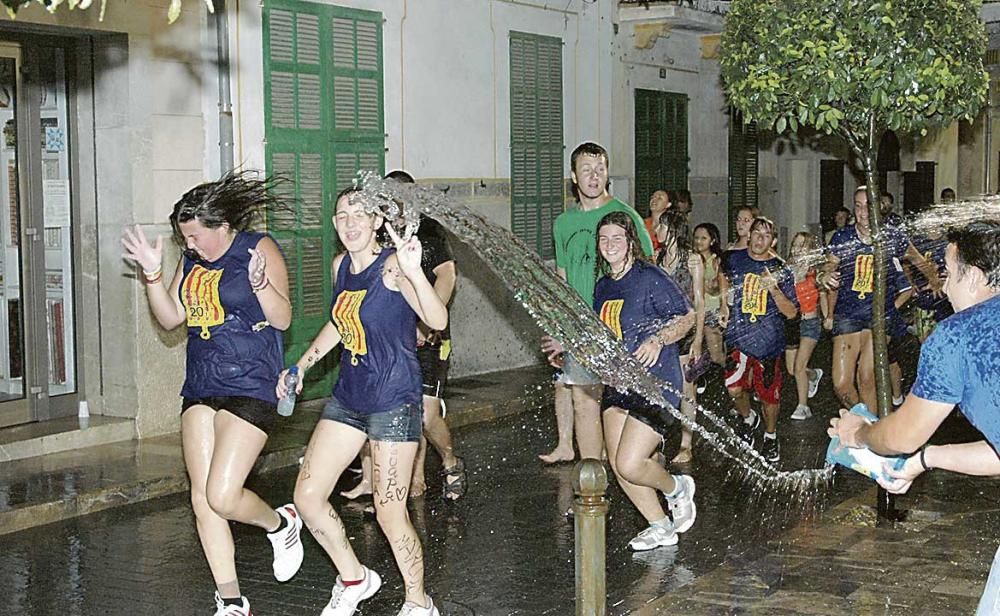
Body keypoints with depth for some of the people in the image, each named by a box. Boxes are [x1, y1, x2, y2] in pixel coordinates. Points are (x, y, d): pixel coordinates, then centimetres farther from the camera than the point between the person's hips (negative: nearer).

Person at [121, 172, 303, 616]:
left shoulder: (259, 249, -8)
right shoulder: (192, 260, 11)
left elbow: (282, 319, -11)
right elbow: (170, 318, 12)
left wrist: (259, 283, -27)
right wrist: (152, 274, -1)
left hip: (249, 386, -7)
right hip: (201, 388, 7)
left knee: (222, 496, -14)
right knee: (201, 497, 4)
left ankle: (281, 525, 18)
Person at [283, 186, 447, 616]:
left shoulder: (392, 266, -16)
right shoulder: (340, 265, 6)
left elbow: (437, 321, -30)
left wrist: (414, 272, -45)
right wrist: (302, 364, 19)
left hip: (394, 399, -8)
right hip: (348, 395, 8)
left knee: (389, 514, -3)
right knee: (307, 497, 7)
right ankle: (354, 580, 29)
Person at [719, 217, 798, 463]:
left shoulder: (780, 269, -4)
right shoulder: (735, 259, 0)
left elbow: (791, 313, -7)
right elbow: (724, 277, 25)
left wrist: (773, 288, -22)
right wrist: (724, 305, 11)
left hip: (769, 340, -1)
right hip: (739, 335, 1)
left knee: (769, 393, 6)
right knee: (734, 389, -11)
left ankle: (771, 436, 32)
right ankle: (748, 419, 22)